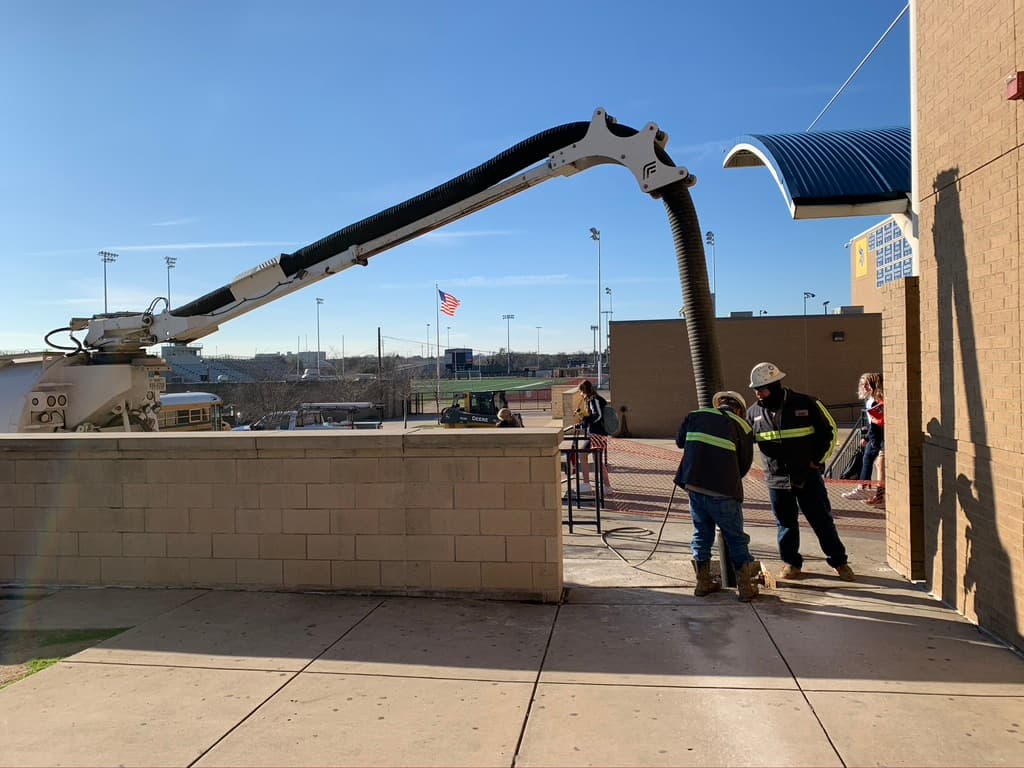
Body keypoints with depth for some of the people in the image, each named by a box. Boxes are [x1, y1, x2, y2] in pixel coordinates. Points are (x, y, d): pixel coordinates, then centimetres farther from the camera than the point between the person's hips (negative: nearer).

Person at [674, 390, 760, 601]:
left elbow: (680, 441, 22)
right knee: (736, 537, 12)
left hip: (693, 484, 3)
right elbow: (745, 463, 10)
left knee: (702, 533, 18)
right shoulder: (742, 426, 6)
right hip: (723, 489, -3)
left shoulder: (696, 415, 12)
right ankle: (745, 586, 16)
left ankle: (703, 582, 22)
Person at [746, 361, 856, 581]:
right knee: (786, 523, 11)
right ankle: (791, 563, 26)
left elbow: (828, 431, 0)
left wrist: (818, 460, -3)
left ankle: (839, 561, 21)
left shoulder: (806, 404, -9)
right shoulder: (754, 412, 0)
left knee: (822, 520, 6)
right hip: (776, 479, 2)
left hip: (808, 476, -2)